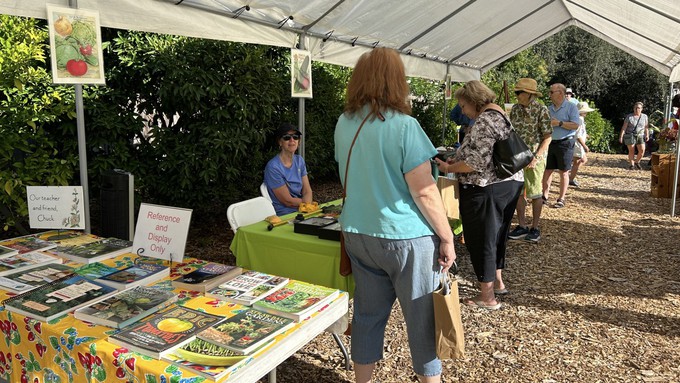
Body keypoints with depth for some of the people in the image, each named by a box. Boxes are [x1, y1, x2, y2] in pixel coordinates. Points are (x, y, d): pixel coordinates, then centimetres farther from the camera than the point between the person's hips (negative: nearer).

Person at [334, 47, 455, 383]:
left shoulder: (344, 123, 3)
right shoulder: (403, 126, -17)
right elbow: (424, 192, -17)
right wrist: (447, 237, -7)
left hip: (358, 234, 6)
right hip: (405, 239, -6)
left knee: (368, 314, 18)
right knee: (423, 319, 11)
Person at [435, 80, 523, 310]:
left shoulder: (484, 120, -18)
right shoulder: (499, 114, 13)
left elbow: (478, 162, -24)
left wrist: (449, 168, -12)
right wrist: (456, 159, 12)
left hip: (487, 189, -10)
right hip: (509, 183, 10)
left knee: (481, 239, 1)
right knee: (497, 235, 21)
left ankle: (487, 297, 11)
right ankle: (497, 282, 36)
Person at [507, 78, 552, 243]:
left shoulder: (541, 110, -10)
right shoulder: (515, 109, 6)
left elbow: (547, 137, -11)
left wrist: (536, 157, -19)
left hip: (534, 157, -5)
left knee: (535, 194, 3)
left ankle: (535, 228, 15)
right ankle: (522, 226, 20)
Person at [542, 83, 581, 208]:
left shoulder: (571, 107, -6)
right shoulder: (549, 109, 11)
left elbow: (575, 125, -15)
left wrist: (559, 123, -19)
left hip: (565, 143, -5)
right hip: (550, 143, 5)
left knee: (563, 172, 2)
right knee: (547, 170, 6)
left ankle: (561, 199, 10)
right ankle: (544, 197, 14)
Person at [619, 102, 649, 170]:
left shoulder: (644, 116, 2)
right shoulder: (629, 117, -6)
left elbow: (646, 127, 6)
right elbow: (624, 127, -8)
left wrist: (647, 135, -4)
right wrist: (621, 136, -14)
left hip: (640, 136, 2)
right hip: (630, 136, -2)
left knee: (642, 150, -9)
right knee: (631, 151, -3)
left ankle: (637, 162, 14)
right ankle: (632, 165, 12)